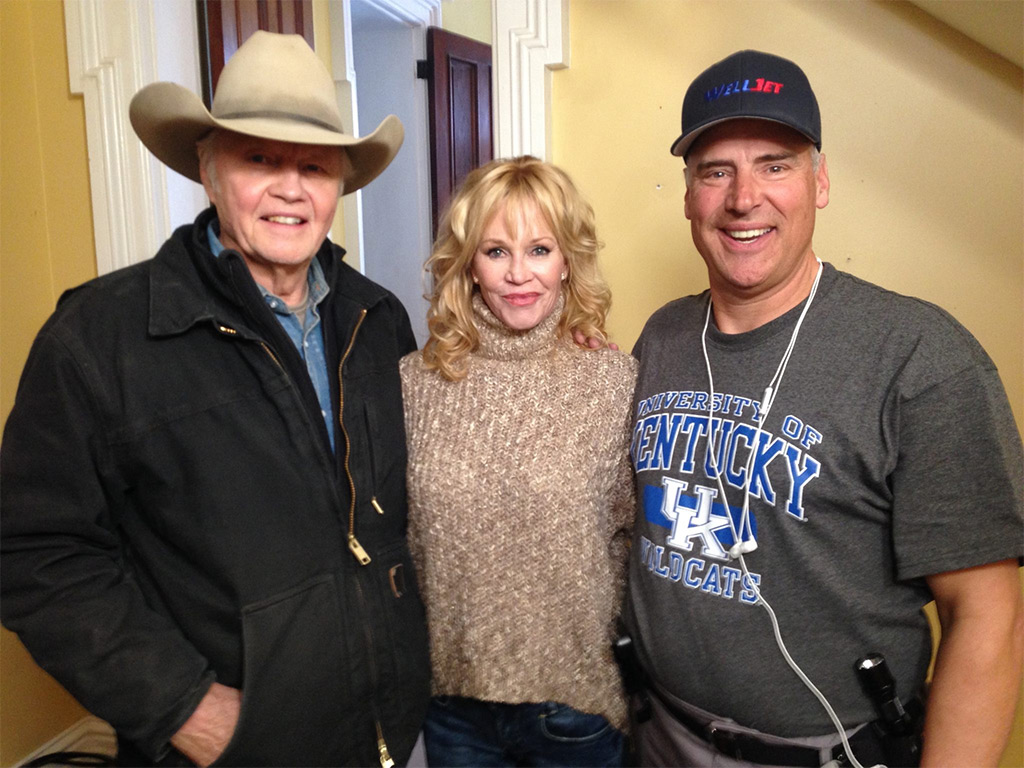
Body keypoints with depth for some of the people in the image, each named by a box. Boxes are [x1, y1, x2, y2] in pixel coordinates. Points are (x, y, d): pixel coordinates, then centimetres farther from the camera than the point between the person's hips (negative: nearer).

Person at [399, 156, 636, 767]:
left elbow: (636, 535, -3)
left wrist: (600, 635, -5)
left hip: (577, 700, -1)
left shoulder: (618, 382, -11)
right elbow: (396, 532, 3)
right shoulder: (417, 384, -5)